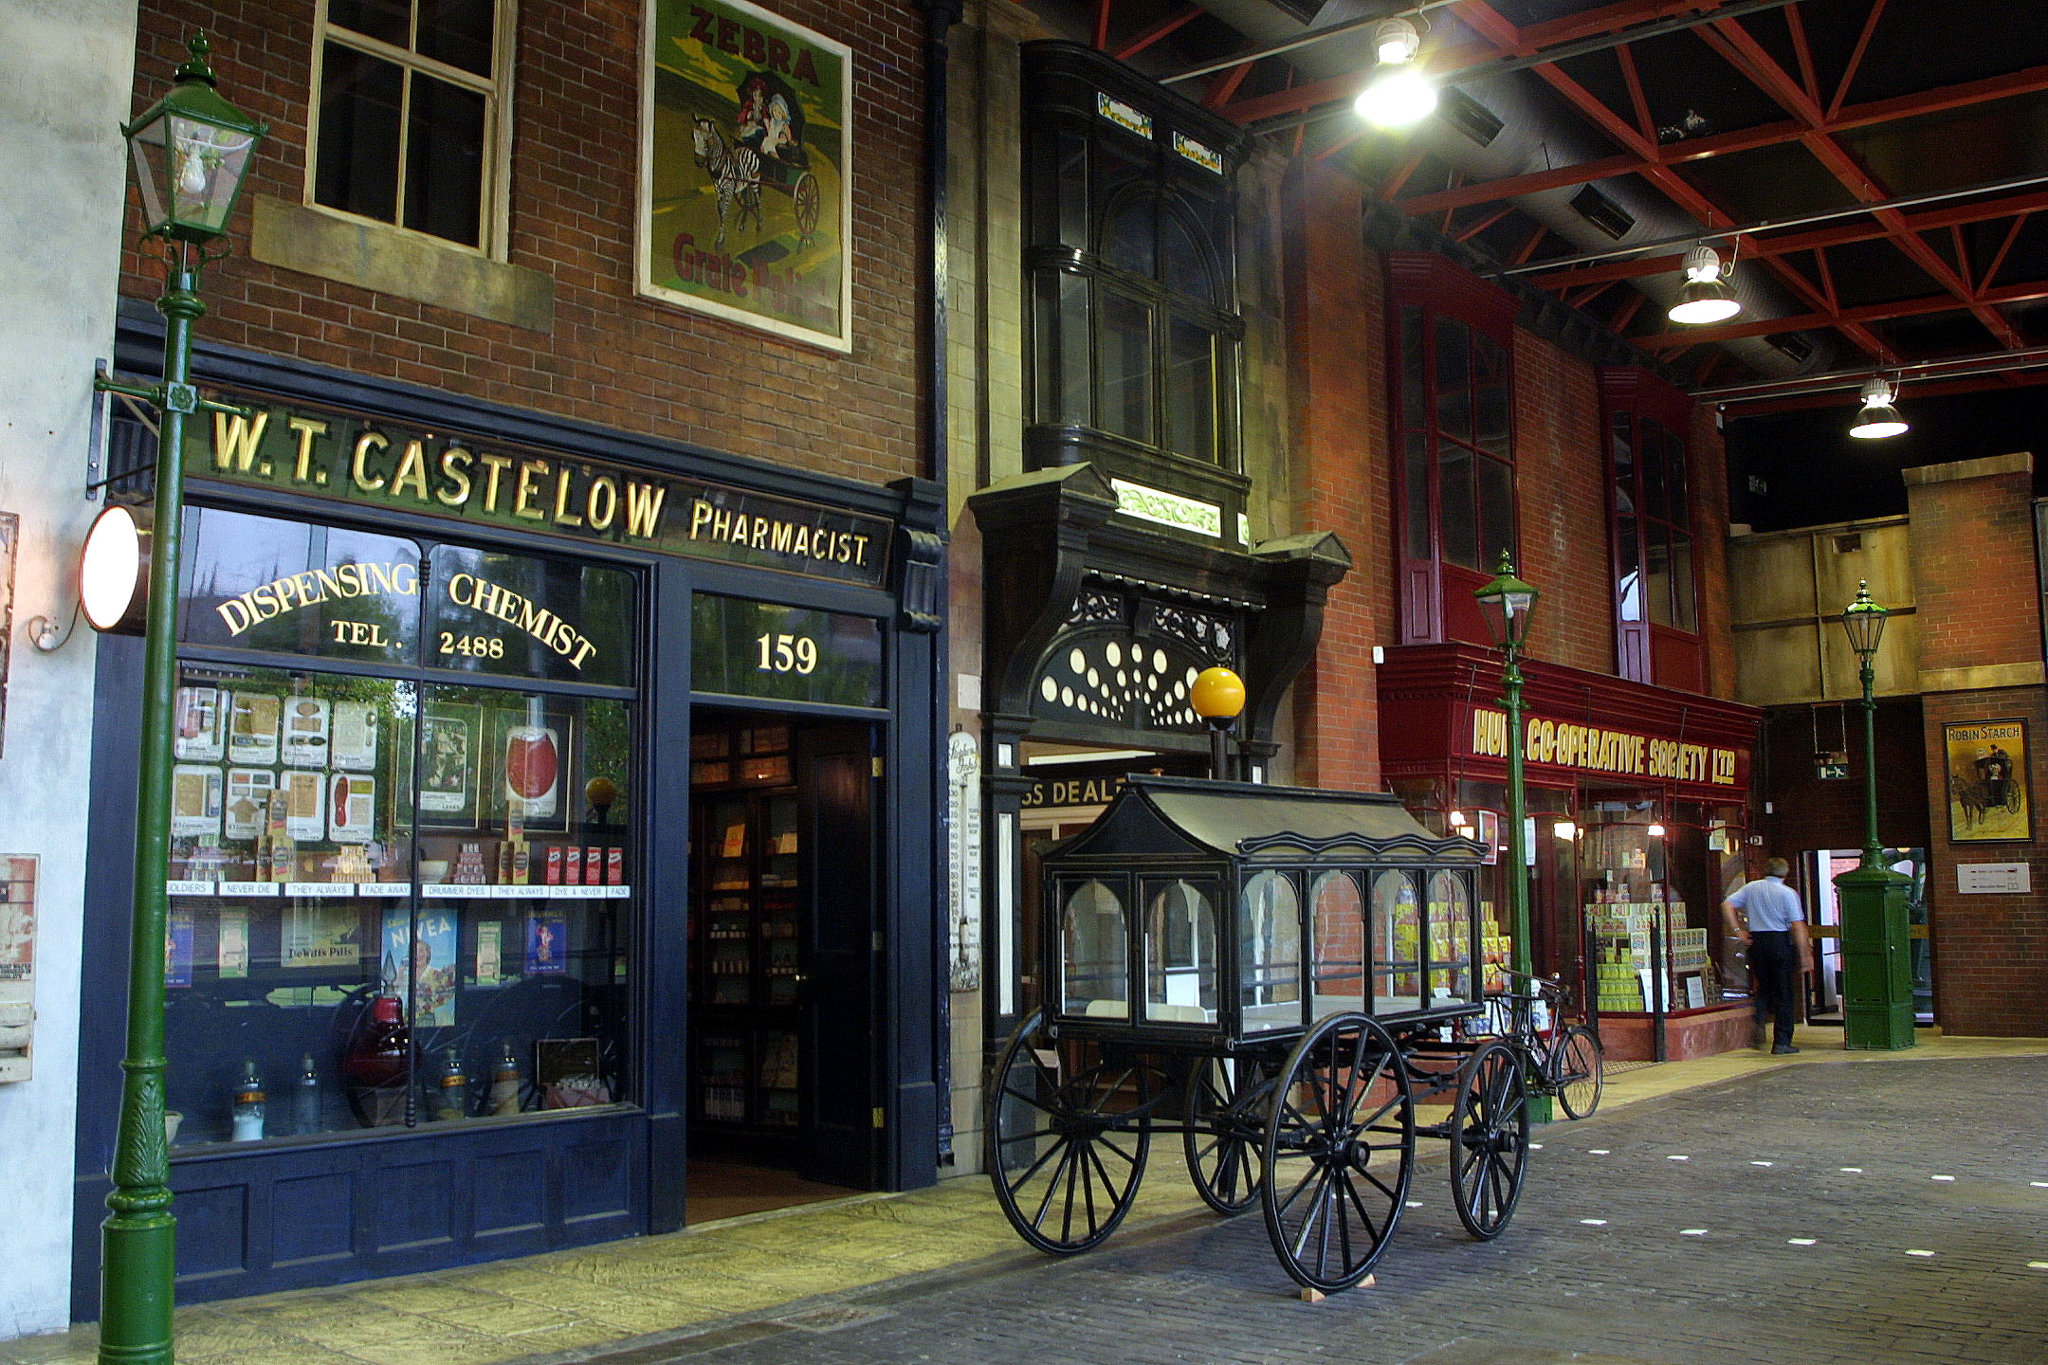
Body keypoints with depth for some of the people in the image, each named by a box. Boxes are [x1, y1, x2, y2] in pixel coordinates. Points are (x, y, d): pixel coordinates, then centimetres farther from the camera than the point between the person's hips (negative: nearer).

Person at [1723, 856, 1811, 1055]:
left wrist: (1738, 931, 4)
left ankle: (1758, 1024, -3)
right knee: (1784, 994, 4)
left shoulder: (1751, 888, 7)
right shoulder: (1788, 893, -4)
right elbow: (1798, 926, -9)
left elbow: (1727, 904, 3)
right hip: (1781, 942, -4)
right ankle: (1781, 1042, 4)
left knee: (1764, 988, 20)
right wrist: (1804, 956, -7)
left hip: (1756, 941, 4)